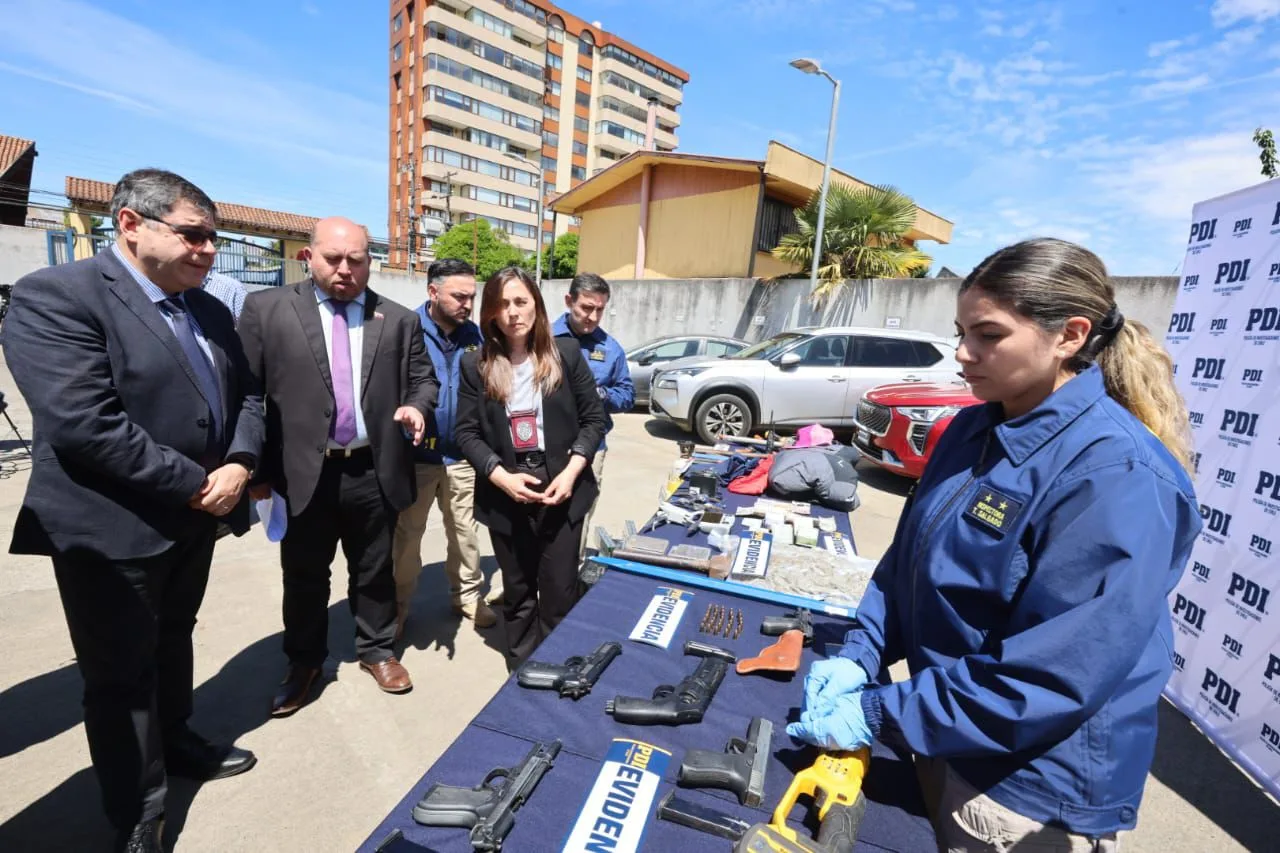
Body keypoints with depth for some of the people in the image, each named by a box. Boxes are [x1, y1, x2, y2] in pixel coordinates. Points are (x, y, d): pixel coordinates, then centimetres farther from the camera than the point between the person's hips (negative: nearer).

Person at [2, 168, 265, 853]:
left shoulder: (209, 310, 8)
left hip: (196, 518, 7)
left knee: (172, 641, 24)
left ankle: (175, 741, 46)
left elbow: (246, 396, 8)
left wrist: (238, 465, -10)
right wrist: (199, 485, -19)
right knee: (120, 673, 10)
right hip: (112, 528, -6)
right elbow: (86, 426, -25)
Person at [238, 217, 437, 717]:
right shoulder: (267, 309, 0)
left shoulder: (399, 319, 5)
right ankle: (304, 662, 37)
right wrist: (258, 469, -4)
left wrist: (416, 407, -15)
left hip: (374, 472, 1)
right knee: (304, 576, 16)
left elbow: (423, 379, 8)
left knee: (375, 571, 16)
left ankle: (377, 651, 36)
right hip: (303, 473, 0)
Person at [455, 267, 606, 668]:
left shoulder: (567, 353, -1)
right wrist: (501, 477, -14)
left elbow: (594, 418, 0)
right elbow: (466, 432, 0)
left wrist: (571, 472, -12)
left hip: (561, 490, -1)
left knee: (559, 593, 8)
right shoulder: (476, 365, 1)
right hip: (505, 495, 1)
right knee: (517, 592, 16)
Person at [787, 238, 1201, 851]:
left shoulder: (1118, 477, -26)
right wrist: (857, 656, -9)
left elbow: (1054, 677, -27)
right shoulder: (975, 429, -3)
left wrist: (877, 716, -23)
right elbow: (907, 560, 3)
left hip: (1035, 792, -6)